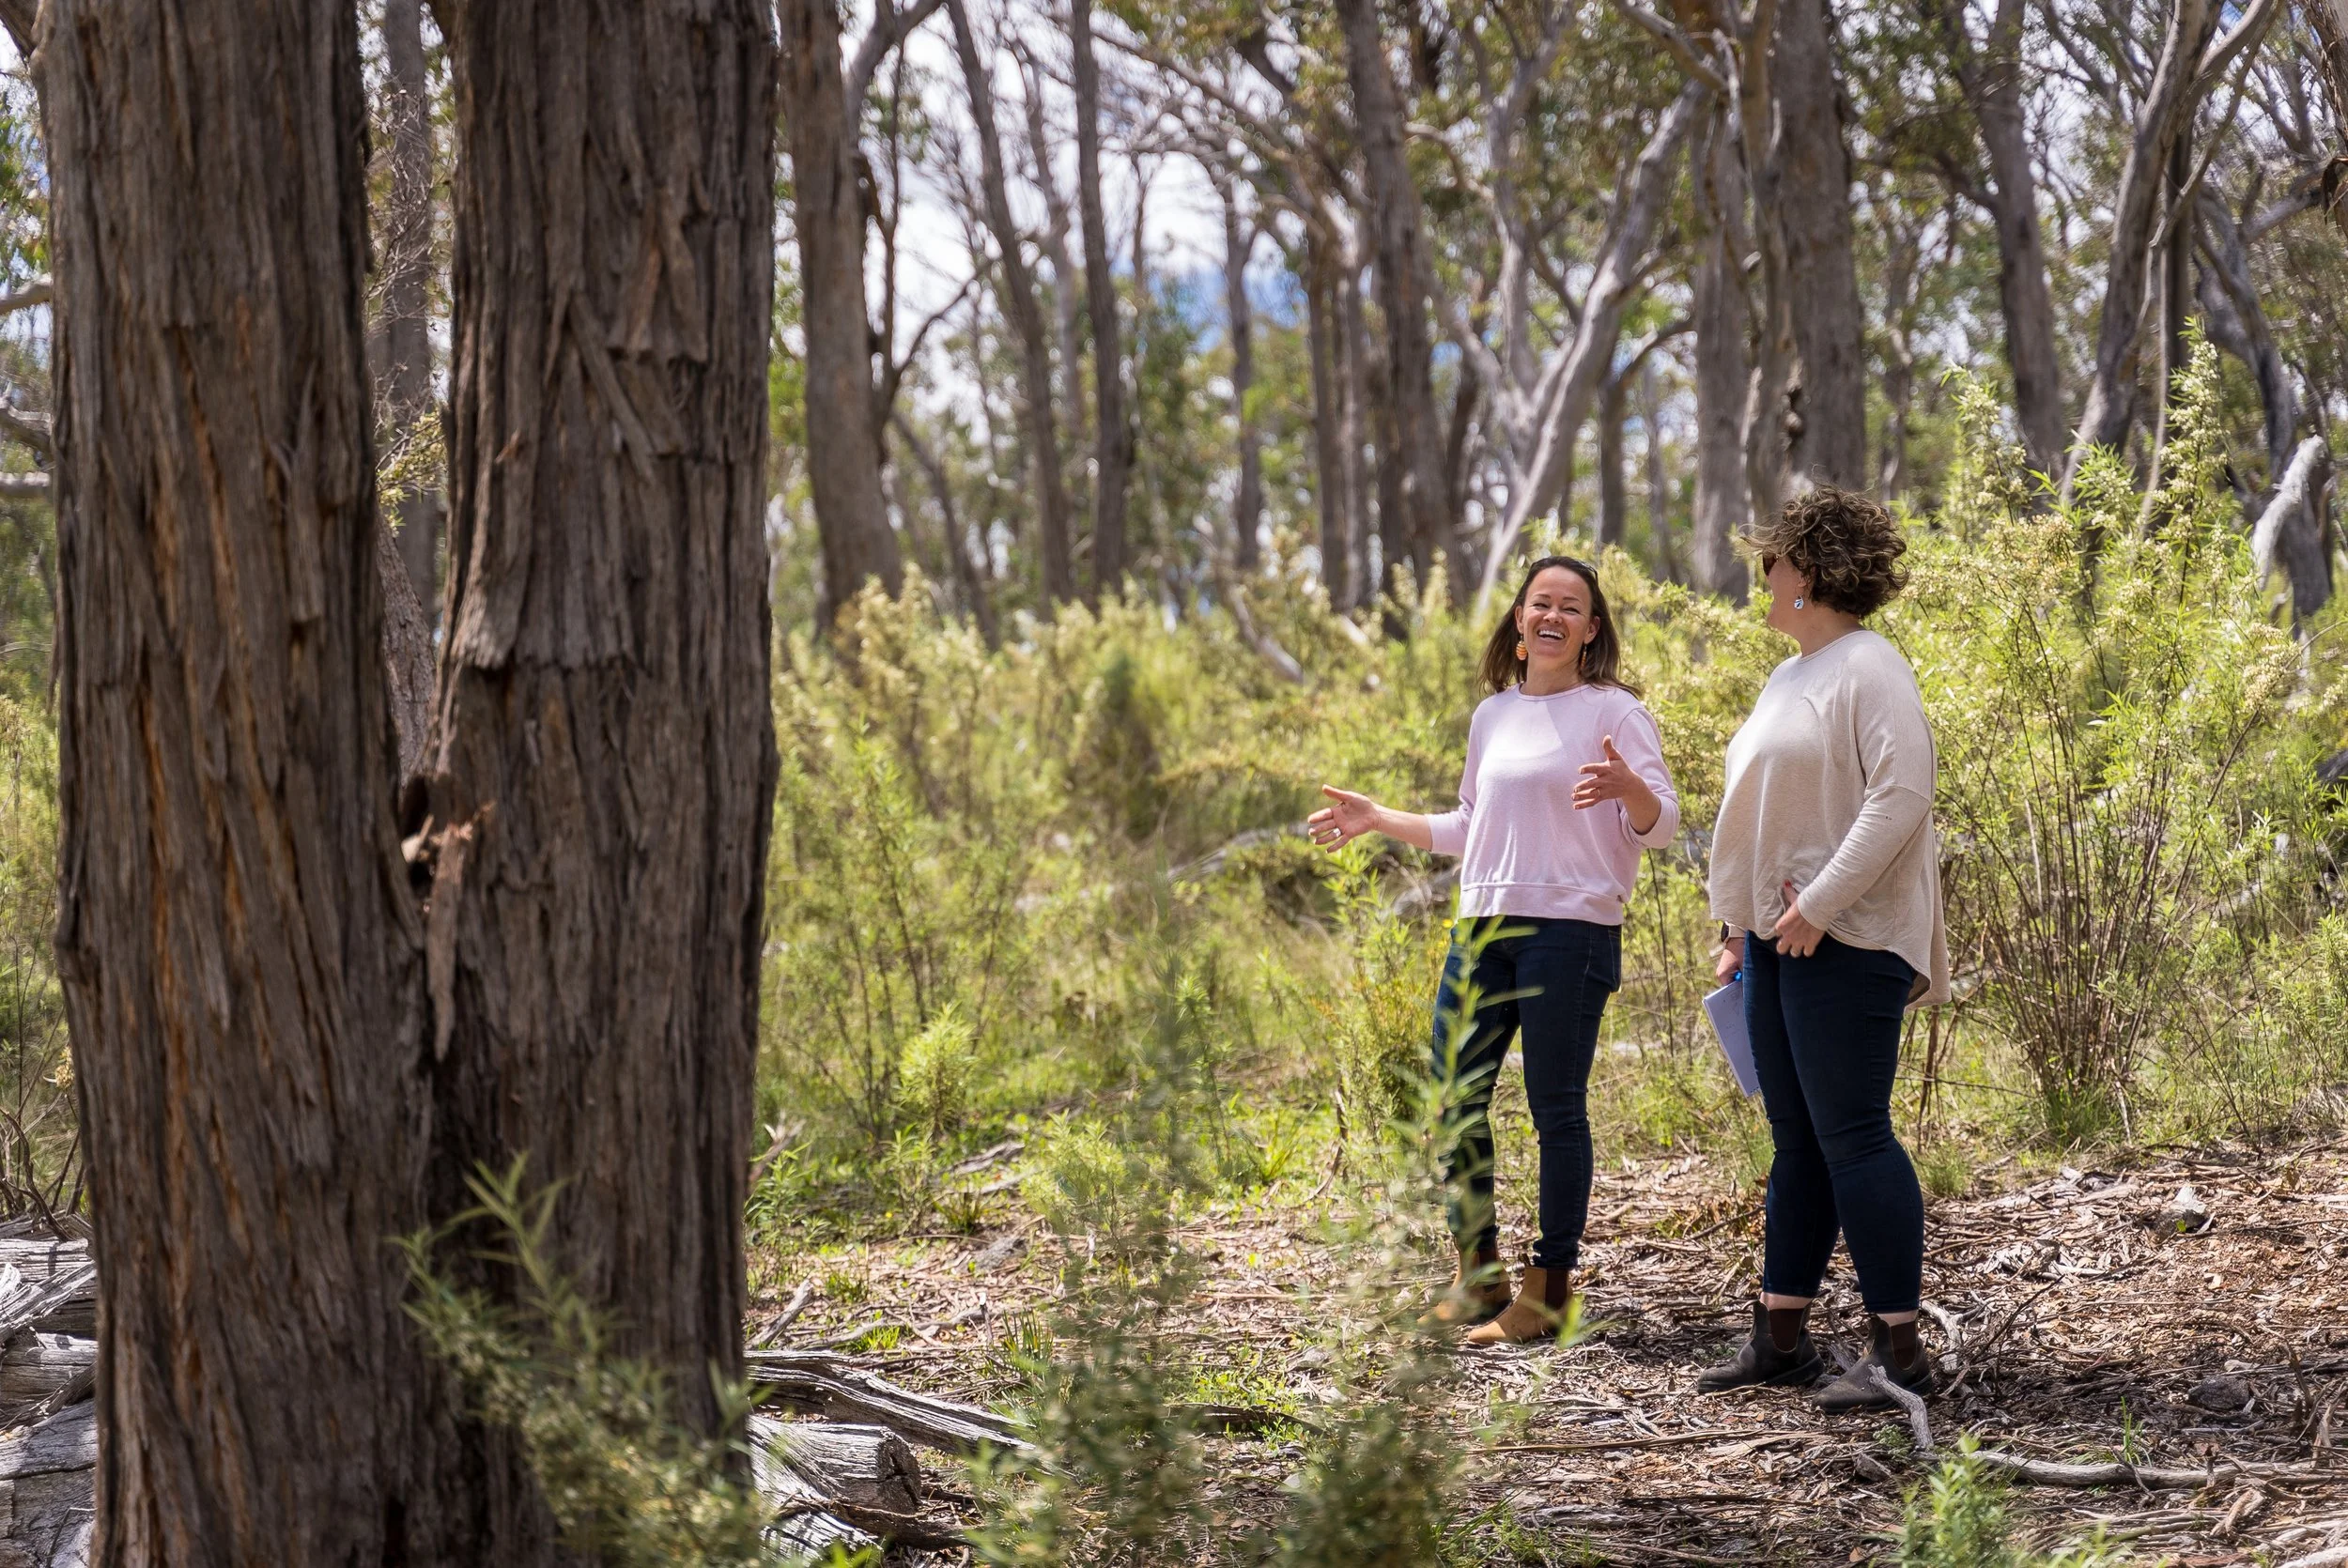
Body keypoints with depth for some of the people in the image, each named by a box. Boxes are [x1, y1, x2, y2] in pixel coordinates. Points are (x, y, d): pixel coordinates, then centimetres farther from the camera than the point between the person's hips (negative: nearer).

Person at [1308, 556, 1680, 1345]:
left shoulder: (1611, 711, -2)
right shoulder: (1492, 716, 16)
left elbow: (1661, 824, -7)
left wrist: (1627, 786, -29)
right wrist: (1378, 819, 22)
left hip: (1571, 930, -6)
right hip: (1484, 926, 6)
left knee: (1557, 1108, -3)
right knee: (1454, 1100, 6)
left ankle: (1548, 1290, 4)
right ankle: (1479, 1274, 18)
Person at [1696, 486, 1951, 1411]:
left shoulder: (1869, 670, -12)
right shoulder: (1789, 677, 18)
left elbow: (1901, 795, -22)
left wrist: (1820, 903, -23)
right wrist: (1740, 925, 19)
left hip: (1844, 942, -9)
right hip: (1779, 940, 9)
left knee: (1851, 1135, -10)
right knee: (1797, 1143, 12)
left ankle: (1899, 1349, -6)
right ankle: (1781, 1336, 17)